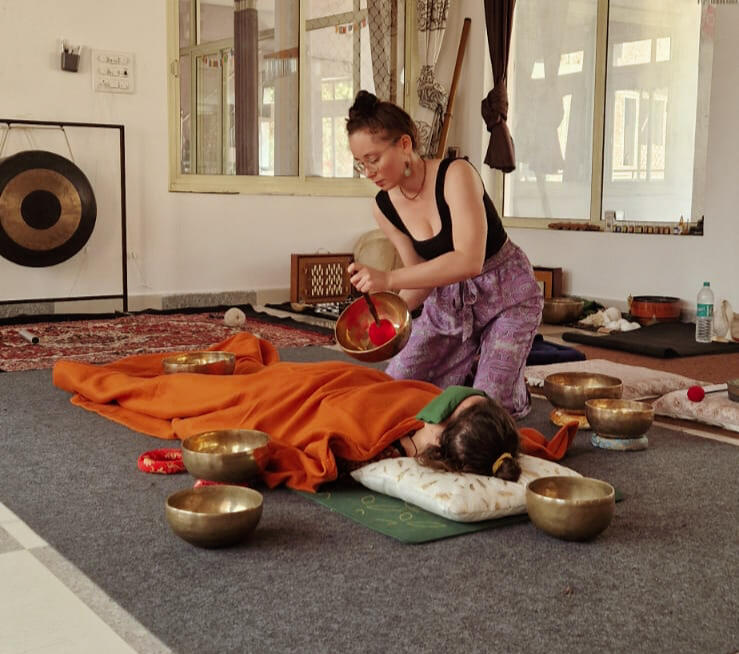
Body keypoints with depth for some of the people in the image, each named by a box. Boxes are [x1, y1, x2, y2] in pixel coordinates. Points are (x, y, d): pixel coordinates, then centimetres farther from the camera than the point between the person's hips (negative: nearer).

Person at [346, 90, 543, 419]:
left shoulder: (455, 175, -27)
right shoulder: (384, 207, -9)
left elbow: (469, 260, -38)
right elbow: (423, 277, -2)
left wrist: (388, 279, -43)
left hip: (506, 292, -5)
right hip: (449, 296, 6)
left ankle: (515, 388, 19)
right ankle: (471, 369, 21)